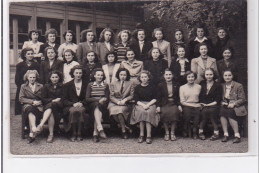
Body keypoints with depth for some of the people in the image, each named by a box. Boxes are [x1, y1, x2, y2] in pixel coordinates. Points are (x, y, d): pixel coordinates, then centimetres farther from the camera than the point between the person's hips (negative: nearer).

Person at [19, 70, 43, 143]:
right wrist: (32, 101, -7)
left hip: (38, 105, 0)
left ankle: (31, 134, -43)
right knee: (30, 109, -39)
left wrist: (39, 102, -9)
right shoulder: (23, 86, 19)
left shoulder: (40, 86, 21)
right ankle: (34, 129, -56)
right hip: (27, 105, 0)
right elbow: (21, 98, 6)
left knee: (31, 113, -36)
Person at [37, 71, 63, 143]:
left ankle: (41, 125, -48)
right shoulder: (46, 86, 20)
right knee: (51, 113, -37)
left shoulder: (62, 86, 17)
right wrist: (52, 100, -6)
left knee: (51, 106, -37)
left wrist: (57, 101, -8)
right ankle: (51, 134, -45)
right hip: (48, 105, 1)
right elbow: (43, 99, 11)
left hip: (59, 106, -1)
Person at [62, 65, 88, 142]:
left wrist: (81, 103, -11)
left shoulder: (86, 85, 13)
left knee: (80, 110, -35)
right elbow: (64, 100, 5)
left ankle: (79, 134, -27)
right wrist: (73, 104, -12)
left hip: (82, 106, 0)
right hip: (70, 107, 0)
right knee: (73, 111, -35)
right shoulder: (67, 85, 13)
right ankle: (73, 134, -25)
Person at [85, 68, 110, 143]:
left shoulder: (105, 85, 14)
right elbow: (87, 99, 1)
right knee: (96, 105, -35)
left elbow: (107, 98, 10)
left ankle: (95, 133, -41)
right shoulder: (90, 85, 11)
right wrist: (98, 99, -11)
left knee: (98, 106, -34)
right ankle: (100, 128, -53)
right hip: (92, 105, -1)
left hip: (102, 105, 1)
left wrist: (103, 100, -13)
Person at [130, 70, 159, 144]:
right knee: (141, 111, -33)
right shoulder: (137, 88, 12)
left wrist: (148, 104, -13)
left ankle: (149, 136, -35)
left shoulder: (152, 87, 11)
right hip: (140, 104, 0)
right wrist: (143, 105, -15)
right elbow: (136, 100, 4)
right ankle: (141, 135, -28)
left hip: (150, 104, 0)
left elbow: (154, 99, 5)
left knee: (149, 112, -33)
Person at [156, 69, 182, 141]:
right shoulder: (160, 85, 10)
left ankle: (172, 133, -18)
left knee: (174, 112, -31)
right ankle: (166, 132, -16)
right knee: (164, 113, -32)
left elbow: (178, 97, 13)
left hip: (173, 103, 1)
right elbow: (158, 97, 6)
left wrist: (179, 105, -3)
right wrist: (158, 106, -9)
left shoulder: (176, 85, 14)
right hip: (164, 104, -1)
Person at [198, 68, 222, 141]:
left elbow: (218, 100, 1)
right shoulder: (202, 84, 17)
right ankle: (200, 132, -27)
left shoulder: (217, 85, 8)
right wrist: (202, 104, -3)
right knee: (204, 111, -32)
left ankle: (216, 132, -31)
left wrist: (208, 105, -9)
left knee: (211, 110, -35)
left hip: (213, 106, -2)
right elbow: (199, 97, 16)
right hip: (203, 106, 2)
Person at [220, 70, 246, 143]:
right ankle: (225, 134, -25)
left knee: (229, 112, -33)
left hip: (236, 107, -4)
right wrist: (222, 102, -4)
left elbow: (242, 99, -3)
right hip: (225, 105, 4)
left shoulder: (238, 86, 1)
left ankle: (237, 135, -28)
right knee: (222, 111, -29)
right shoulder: (222, 86, 13)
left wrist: (234, 104, -17)